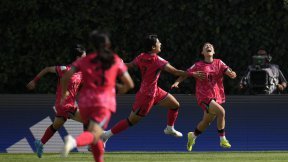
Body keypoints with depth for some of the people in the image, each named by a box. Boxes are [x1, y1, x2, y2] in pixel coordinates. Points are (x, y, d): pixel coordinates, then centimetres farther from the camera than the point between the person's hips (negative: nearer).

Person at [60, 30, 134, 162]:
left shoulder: (84, 61, 9)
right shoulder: (116, 61, 8)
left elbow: (66, 77, -1)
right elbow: (130, 84, 8)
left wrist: (63, 94, 14)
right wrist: (122, 88, 30)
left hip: (85, 101, 3)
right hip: (105, 102, -3)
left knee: (94, 134, 24)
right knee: (93, 135, -16)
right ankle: (75, 141, -47)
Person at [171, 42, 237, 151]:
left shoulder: (219, 63, 4)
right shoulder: (198, 66, -4)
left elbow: (229, 72, -7)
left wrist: (232, 74, -31)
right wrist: (177, 82, -18)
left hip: (217, 97, 5)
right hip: (204, 97, -5)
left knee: (206, 122, 18)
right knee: (221, 111, -27)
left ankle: (193, 136, 45)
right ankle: (222, 140, -17)